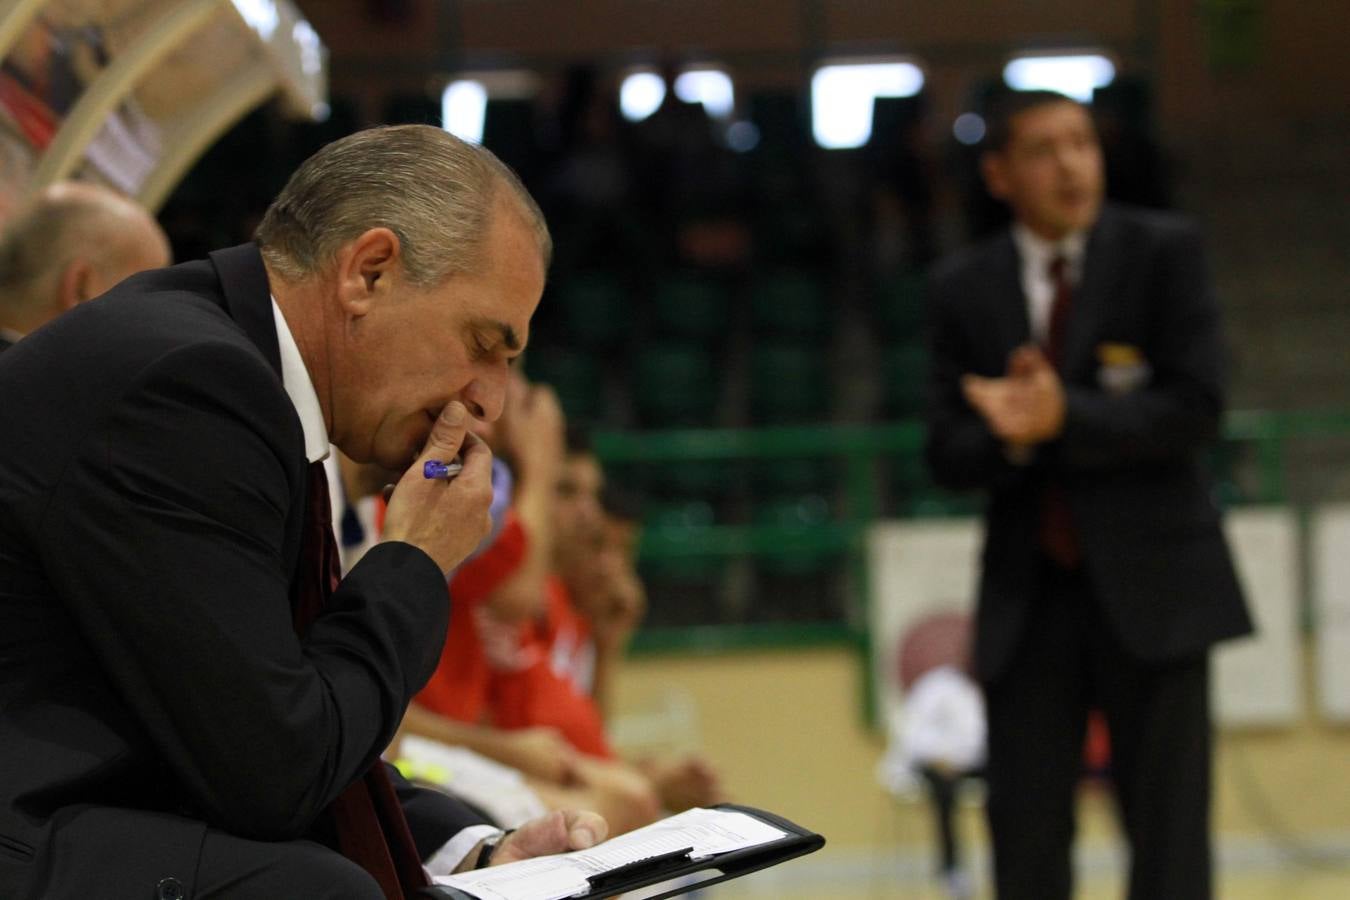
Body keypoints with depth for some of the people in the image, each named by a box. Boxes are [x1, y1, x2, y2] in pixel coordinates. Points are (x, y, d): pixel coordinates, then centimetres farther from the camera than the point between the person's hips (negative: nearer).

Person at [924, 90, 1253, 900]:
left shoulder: (1165, 251, -1)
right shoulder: (963, 290, 6)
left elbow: (1197, 409, -10)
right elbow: (949, 454, 4)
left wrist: (1063, 419, -19)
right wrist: (1011, 436, -18)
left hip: (1151, 587, -2)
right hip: (1028, 591, 3)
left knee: (1169, 833, -1)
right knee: (1025, 835, 3)